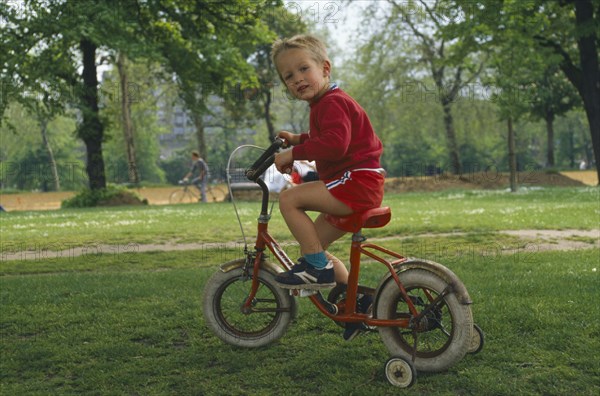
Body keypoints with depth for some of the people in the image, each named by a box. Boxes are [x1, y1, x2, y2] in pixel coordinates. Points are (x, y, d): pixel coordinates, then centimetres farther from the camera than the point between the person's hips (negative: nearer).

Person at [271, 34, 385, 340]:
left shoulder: (332, 102, -13)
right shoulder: (325, 103, 20)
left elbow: (335, 144, -30)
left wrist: (293, 153, -24)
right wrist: (298, 139, 23)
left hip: (358, 181, -11)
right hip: (357, 188, 11)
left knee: (289, 199, -19)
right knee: (311, 244, 10)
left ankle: (318, 267, -12)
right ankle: (357, 298, 18)